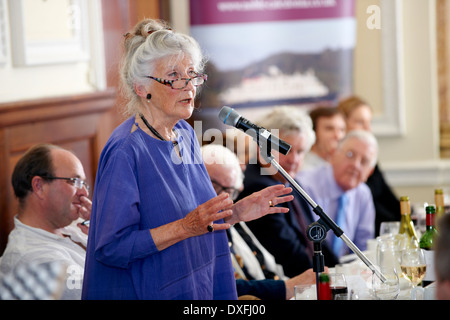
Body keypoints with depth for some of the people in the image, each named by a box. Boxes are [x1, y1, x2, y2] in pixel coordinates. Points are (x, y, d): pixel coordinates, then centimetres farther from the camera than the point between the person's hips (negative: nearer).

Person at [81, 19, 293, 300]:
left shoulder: (185, 134, 5)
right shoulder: (125, 150, -20)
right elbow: (110, 248, -24)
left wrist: (237, 212, -2)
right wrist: (185, 227, -28)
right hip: (144, 293, -8)